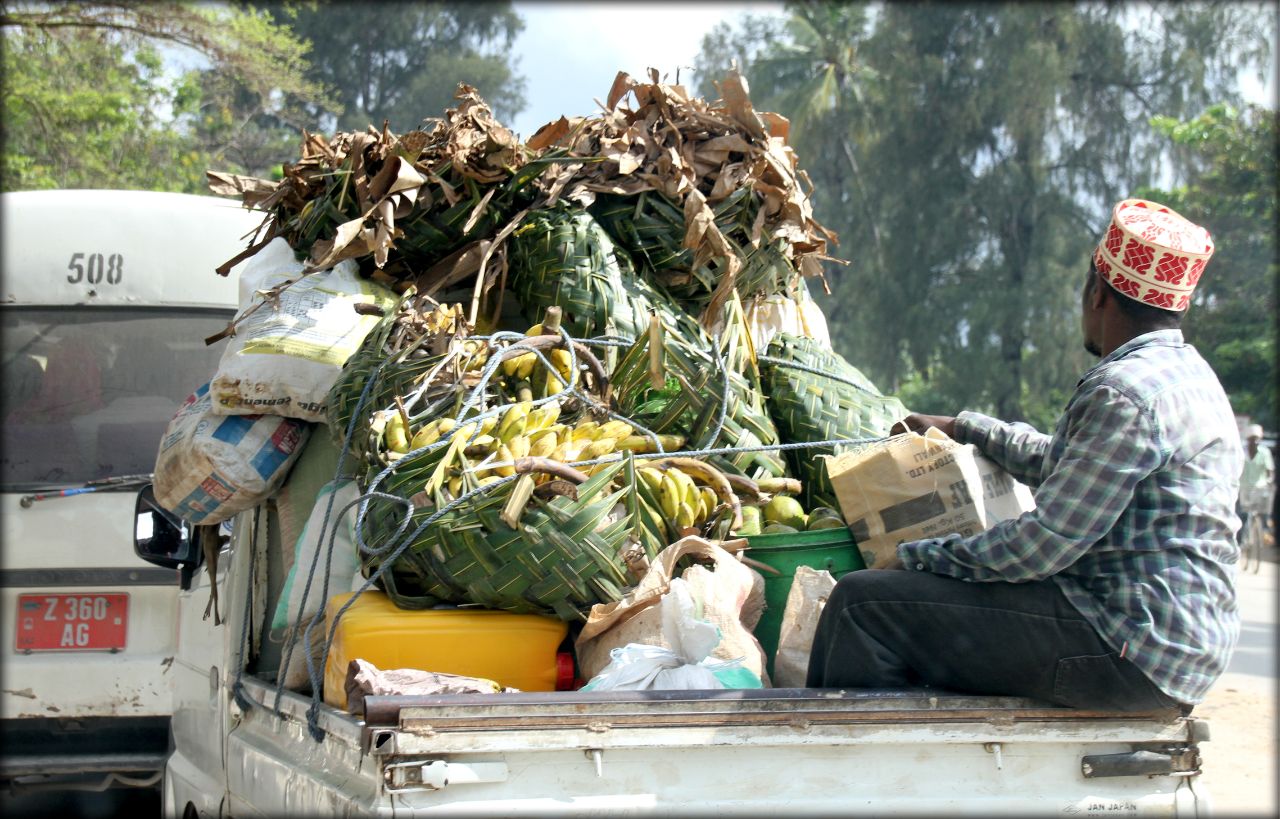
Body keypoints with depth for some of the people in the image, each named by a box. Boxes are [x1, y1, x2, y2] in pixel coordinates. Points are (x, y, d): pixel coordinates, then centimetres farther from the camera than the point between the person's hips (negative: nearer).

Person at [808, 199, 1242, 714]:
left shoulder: (1124, 393, -19)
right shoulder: (1182, 372, 15)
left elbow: (1045, 544, -20)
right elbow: (1057, 461, 29)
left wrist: (918, 556, -8)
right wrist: (962, 429, 36)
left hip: (1128, 649, -11)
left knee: (864, 601, -12)